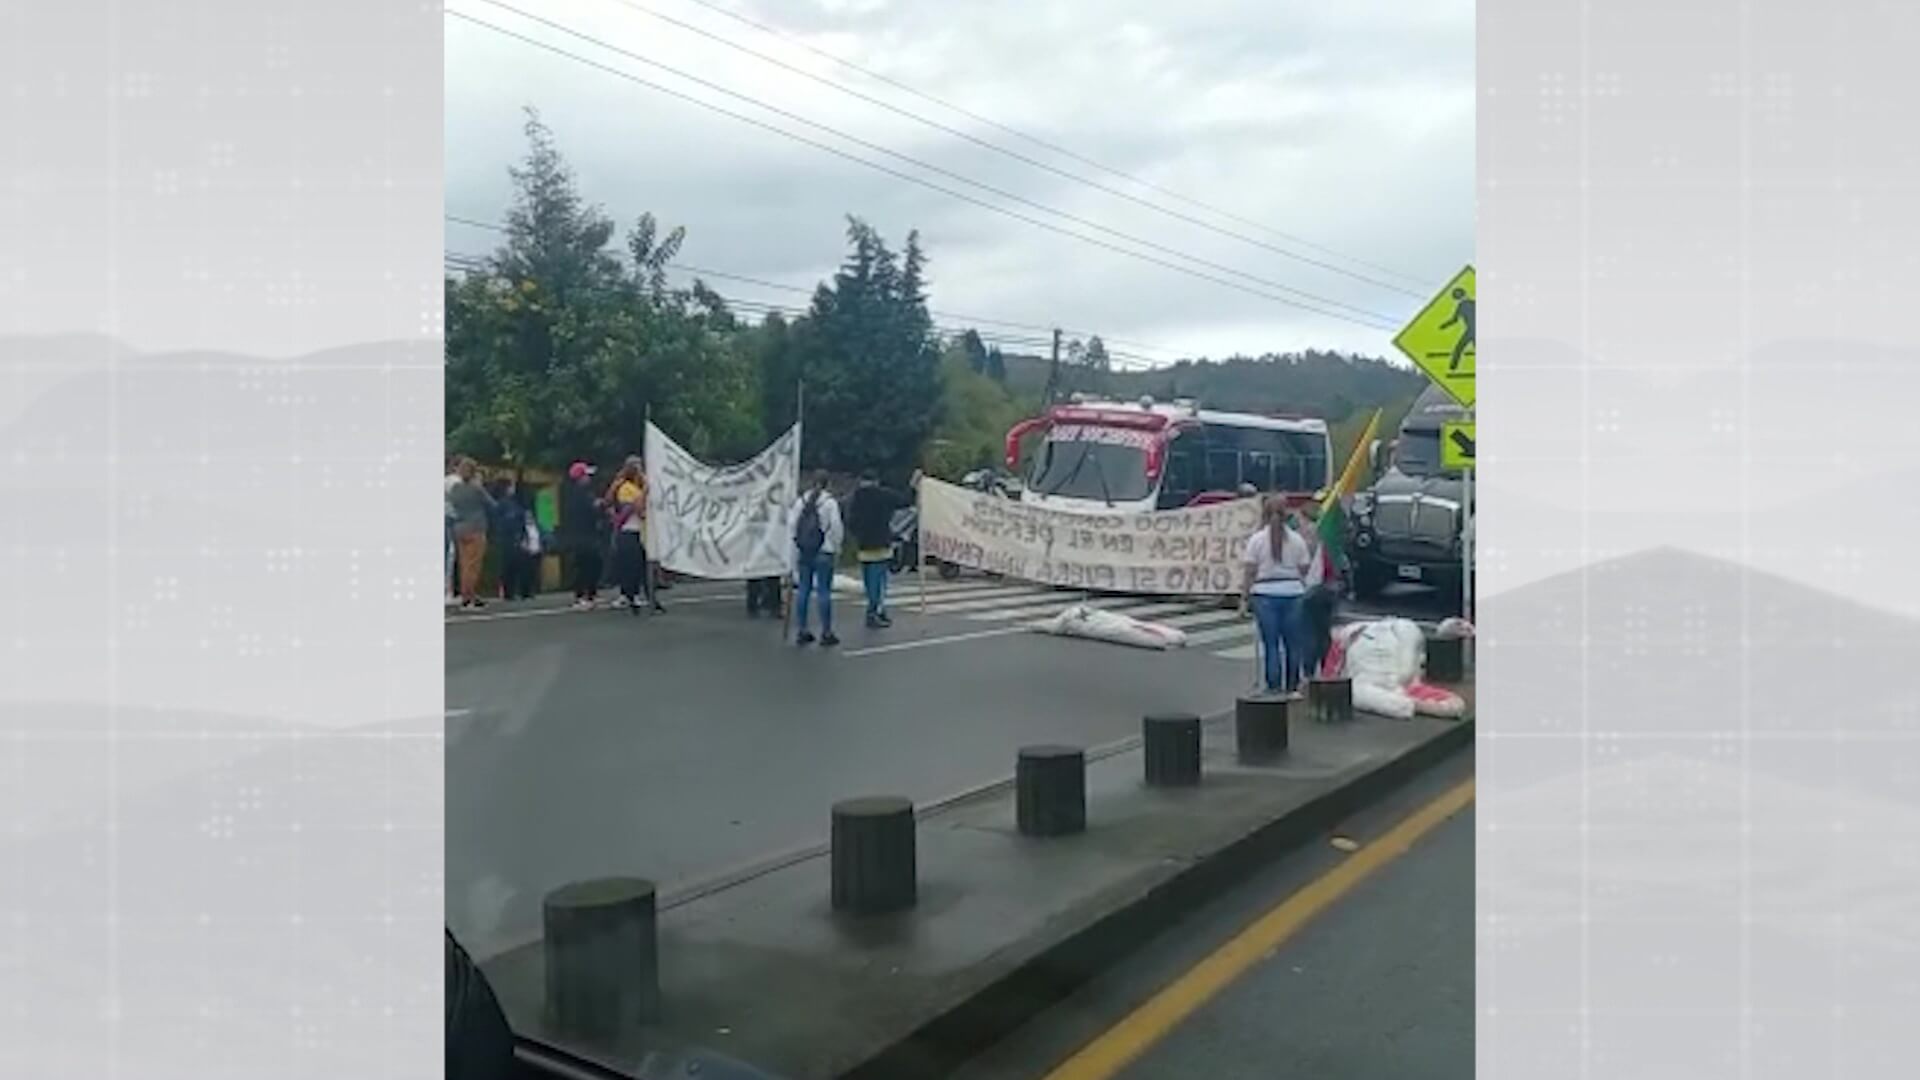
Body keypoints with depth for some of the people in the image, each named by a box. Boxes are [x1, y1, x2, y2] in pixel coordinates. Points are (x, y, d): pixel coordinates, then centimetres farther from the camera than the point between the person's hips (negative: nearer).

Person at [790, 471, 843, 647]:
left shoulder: (801, 502, 6)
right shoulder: (829, 502, -8)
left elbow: (792, 526, 6)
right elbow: (836, 527, -11)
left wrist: (796, 549, 12)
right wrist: (836, 546, 3)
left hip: (804, 552, 5)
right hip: (823, 553, -5)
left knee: (803, 590, 9)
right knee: (824, 591, -2)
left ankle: (802, 632, 12)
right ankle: (826, 633, 0)